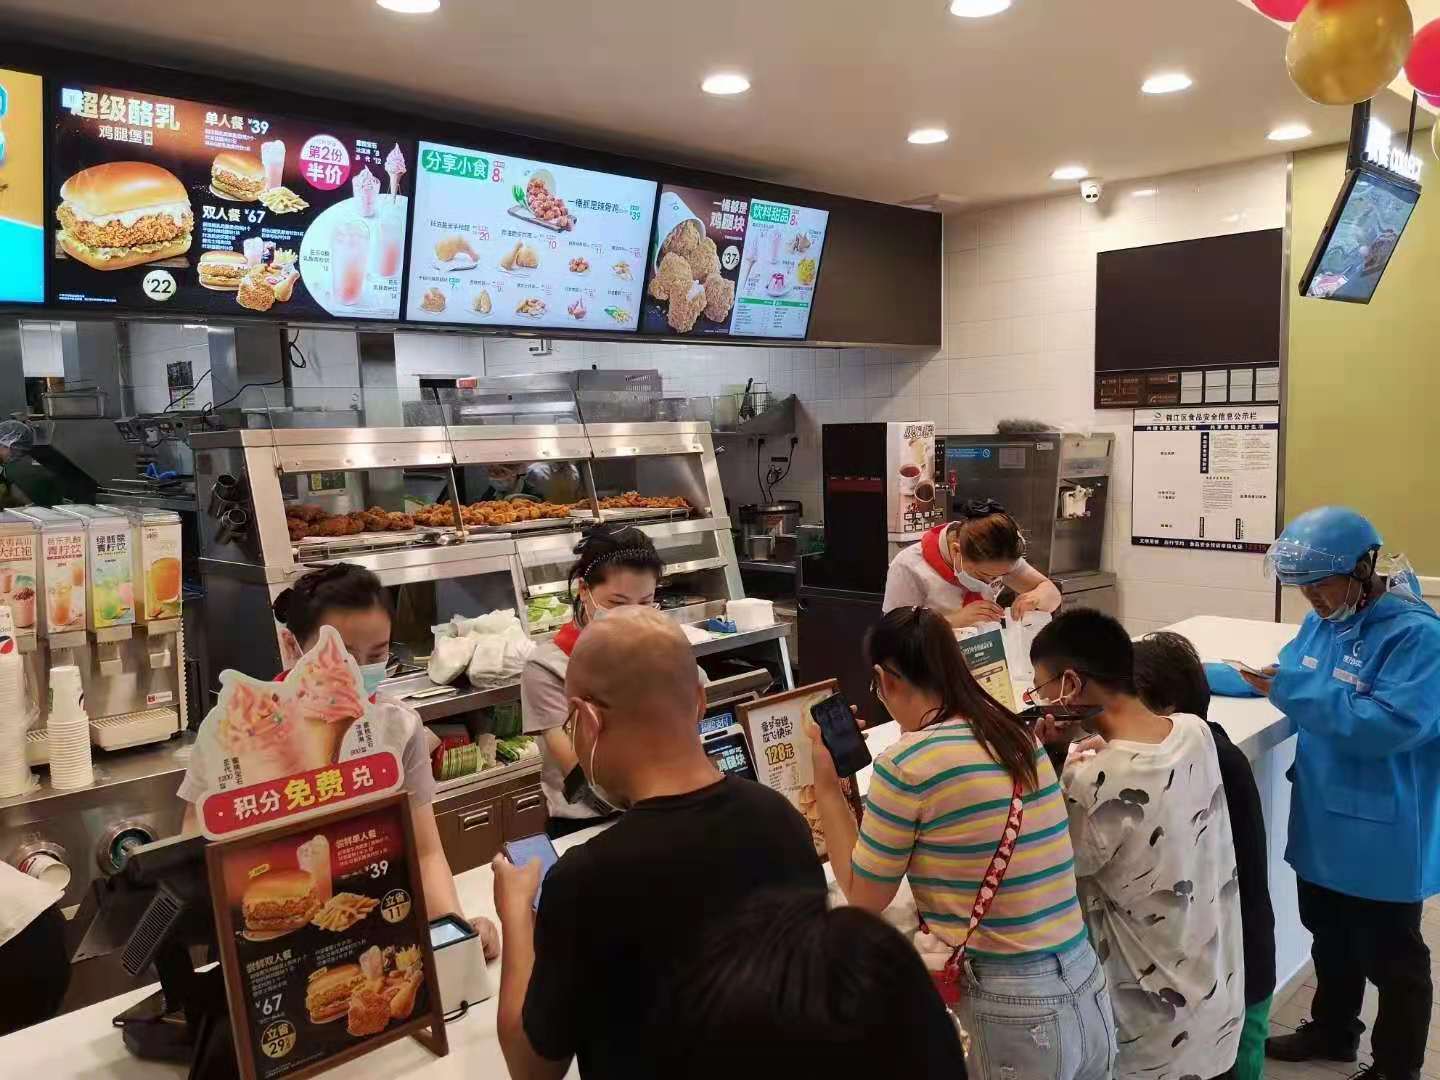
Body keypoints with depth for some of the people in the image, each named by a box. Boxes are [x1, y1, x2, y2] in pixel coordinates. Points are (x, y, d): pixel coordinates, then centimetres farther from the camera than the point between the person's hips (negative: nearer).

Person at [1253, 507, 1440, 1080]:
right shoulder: (1322, 620, 3)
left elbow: (1388, 726, -31)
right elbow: (1304, 686, 12)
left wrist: (1292, 690, -32)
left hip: (1381, 836, -8)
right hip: (1323, 819, 8)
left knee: (1390, 958, 12)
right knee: (1329, 938, 26)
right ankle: (1332, 1030, 47)